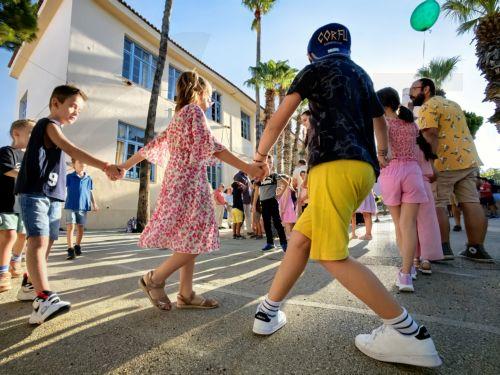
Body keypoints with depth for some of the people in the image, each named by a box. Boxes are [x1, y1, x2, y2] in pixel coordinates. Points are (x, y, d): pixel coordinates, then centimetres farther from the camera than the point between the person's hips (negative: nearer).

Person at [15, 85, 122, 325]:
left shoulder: (55, 129, 24)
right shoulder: (49, 124, -6)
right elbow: (73, 151, -24)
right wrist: (105, 166, -36)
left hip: (52, 196, 10)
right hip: (35, 193, -10)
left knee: (46, 244, 13)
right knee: (39, 242, -23)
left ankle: (31, 286, 26)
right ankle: (45, 298, -35)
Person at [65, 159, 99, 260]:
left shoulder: (88, 178, 5)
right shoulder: (69, 177, -2)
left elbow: (90, 192, 11)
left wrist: (94, 204, 11)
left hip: (83, 206, 2)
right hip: (71, 206, -2)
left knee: (81, 228, 10)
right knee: (70, 227, -5)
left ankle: (78, 246, 27)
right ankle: (70, 249, 3)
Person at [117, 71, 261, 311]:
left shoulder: (178, 116, 23)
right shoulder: (194, 110, -2)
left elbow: (153, 145, 24)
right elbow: (211, 146, -16)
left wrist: (125, 166, 31)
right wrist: (246, 168, -18)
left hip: (177, 182, 10)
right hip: (189, 182, -10)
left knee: (189, 239, 9)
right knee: (196, 239, -6)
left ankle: (186, 294, 14)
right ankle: (154, 278, 6)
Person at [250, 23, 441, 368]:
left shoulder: (315, 68, 12)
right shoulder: (362, 75, 30)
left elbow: (278, 120, 6)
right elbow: (380, 121, 42)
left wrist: (261, 155, 21)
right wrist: (382, 153, 60)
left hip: (335, 165, -8)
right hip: (364, 169, 8)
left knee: (332, 256, -9)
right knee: (300, 239, 9)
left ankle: (410, 333, -3)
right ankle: (268, 312, 14)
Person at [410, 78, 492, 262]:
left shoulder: (428, 107, -4)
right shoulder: (453, 104, 23)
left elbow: (430, 136, -18)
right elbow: (455, 132, 24)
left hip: (445, 163, -8)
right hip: (469, 159, 9)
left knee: (437, 205, -3)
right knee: (471, 203, 5)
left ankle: (444, 247, -2)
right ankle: (477, 249, 9)